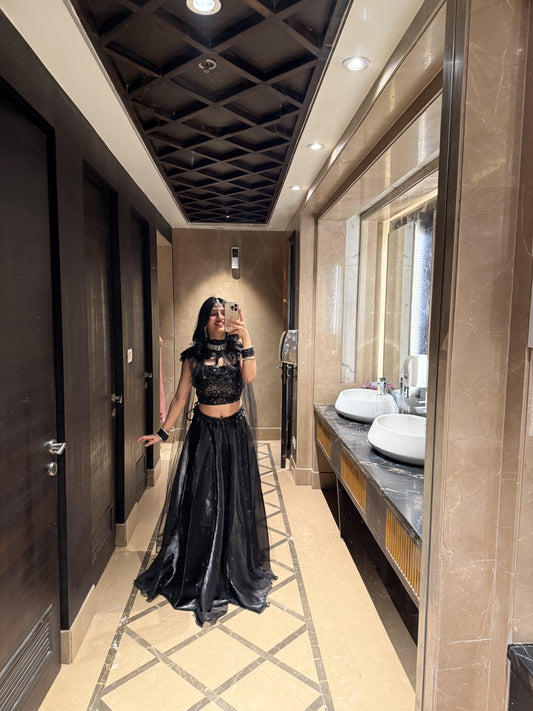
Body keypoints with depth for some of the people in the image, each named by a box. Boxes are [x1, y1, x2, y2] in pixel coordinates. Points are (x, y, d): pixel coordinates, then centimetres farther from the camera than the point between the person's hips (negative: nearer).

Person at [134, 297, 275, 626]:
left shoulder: (237, 350, 0)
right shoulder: (193, 357, 1)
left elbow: (250, 377, -19)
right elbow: (181, 397, 2)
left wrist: (246, 339, -28)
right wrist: (162, 433, -2)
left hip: (236, 431, 0)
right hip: (204, 432, 0)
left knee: (236, 500, 9)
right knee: (202, 502, 4)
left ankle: (237, 570, 30)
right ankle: (201, 577, 23)